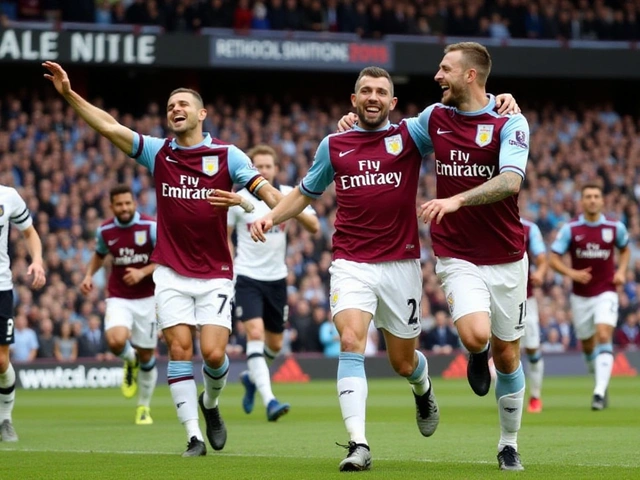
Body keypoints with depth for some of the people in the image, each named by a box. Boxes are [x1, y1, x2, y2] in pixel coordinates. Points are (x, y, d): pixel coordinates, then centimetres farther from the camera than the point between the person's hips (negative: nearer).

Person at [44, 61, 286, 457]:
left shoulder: (227, 155, -1)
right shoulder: (158, 152, 5)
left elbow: (266, 190, -10)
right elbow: (109, 126, -3)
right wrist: (69, 93, -14)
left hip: (215, 275, -1)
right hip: (172, 274, 2)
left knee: (213, 353, -10)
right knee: (180, 349, -9)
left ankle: (210, 403, 23)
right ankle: (194, 436, -4)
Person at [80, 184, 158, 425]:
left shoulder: (151, 227, -8)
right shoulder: (105, 231, 1)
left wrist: (143, 272, -20)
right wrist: (89, 275, 5)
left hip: (147, 298, -1)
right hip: (118, 299, 1)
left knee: (146, 356, 4)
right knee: (116, 341, -27)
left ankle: (144, 407, 25)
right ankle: (130, 360, 11)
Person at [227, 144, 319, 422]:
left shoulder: (289, 195, 0)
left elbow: (314, 227, -7)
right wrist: (230, 269, -2)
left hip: (276, 278, 3)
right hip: (247, 277, -3)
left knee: (275, 344, 13)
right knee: (255, 333, -21)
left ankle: (252, 378, 44)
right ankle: (269, 400, -28)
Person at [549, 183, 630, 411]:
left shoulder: (615, 227, -2)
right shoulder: (570, 229, -5)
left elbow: (625, 249, 18)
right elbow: (553, 259, -4)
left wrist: (621, 271, 0)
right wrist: (572, 273, -21)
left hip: (606, 293, -1)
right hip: (580, 296, 1)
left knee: (604, 337, -19)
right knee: (587, 345, 9)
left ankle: (600, 392, -24)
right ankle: (601, 381, 35)